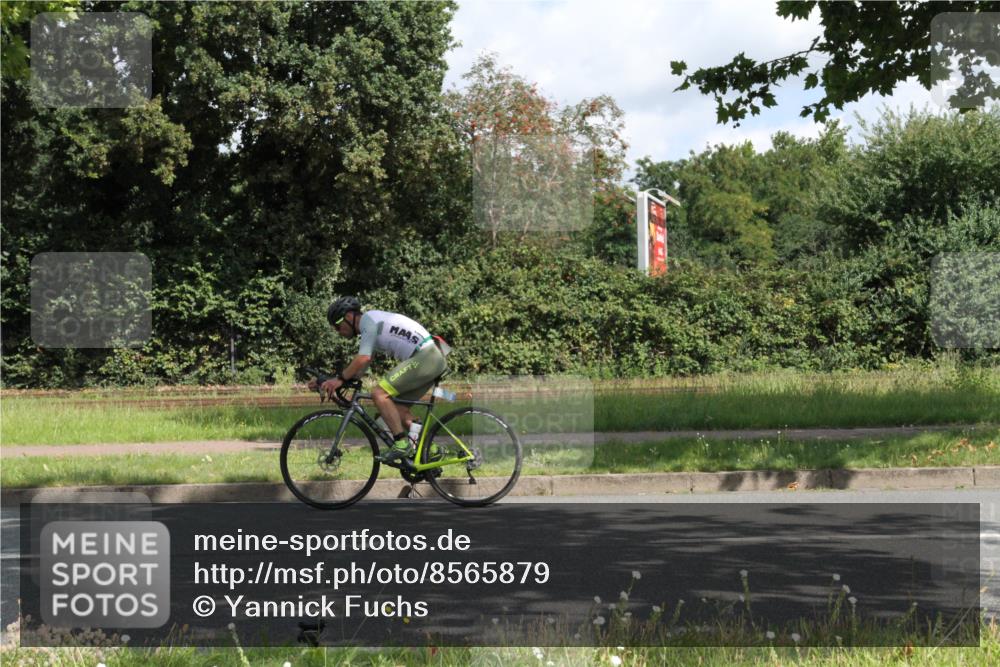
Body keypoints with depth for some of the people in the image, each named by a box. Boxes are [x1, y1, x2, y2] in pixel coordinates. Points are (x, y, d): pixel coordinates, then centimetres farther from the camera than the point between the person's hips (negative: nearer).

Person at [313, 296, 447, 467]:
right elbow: (359, 371, 24)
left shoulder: (368, 320, -6)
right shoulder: (373, 324, 23)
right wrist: (331, 381, 18)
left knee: (379, 394, -14)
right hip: (435, 359, 10)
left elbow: (363, 359, -19)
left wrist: (339, 378, -10)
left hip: (423, 357, -10)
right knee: (399, 408, 15)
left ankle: (402, 445, -13)